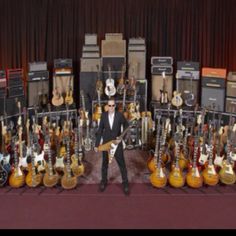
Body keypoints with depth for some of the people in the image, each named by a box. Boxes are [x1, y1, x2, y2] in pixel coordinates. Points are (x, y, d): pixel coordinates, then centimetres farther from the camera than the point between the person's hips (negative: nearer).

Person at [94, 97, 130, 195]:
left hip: (117, 143, -2)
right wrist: (97, 144, -1)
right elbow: (100, 130, -1)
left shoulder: (120, 115, -10)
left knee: (122, 164, 3)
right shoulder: (103, 115, -5)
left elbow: (126, 126, 4)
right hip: (106, 143, 2)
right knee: (105, 163, 13)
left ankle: (125, 183, 15)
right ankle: (104, 181, 31)